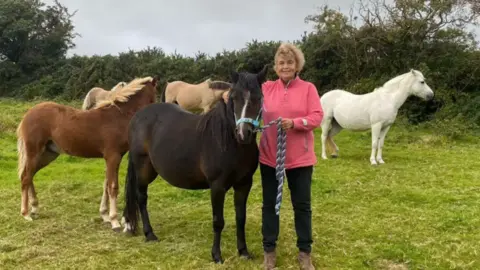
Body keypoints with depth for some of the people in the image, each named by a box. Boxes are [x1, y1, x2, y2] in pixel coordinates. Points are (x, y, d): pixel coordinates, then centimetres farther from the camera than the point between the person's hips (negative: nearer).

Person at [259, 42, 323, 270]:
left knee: (302, 205, 8)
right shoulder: (267, 88, 4)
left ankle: (304, 252, 23)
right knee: (269, 204, 10)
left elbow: (317, 116, -9)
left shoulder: (308, 88, -1)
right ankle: (269, 250, 25)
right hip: (270, 156, 2)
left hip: (300, 157, -1)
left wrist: (294, 123, -25)